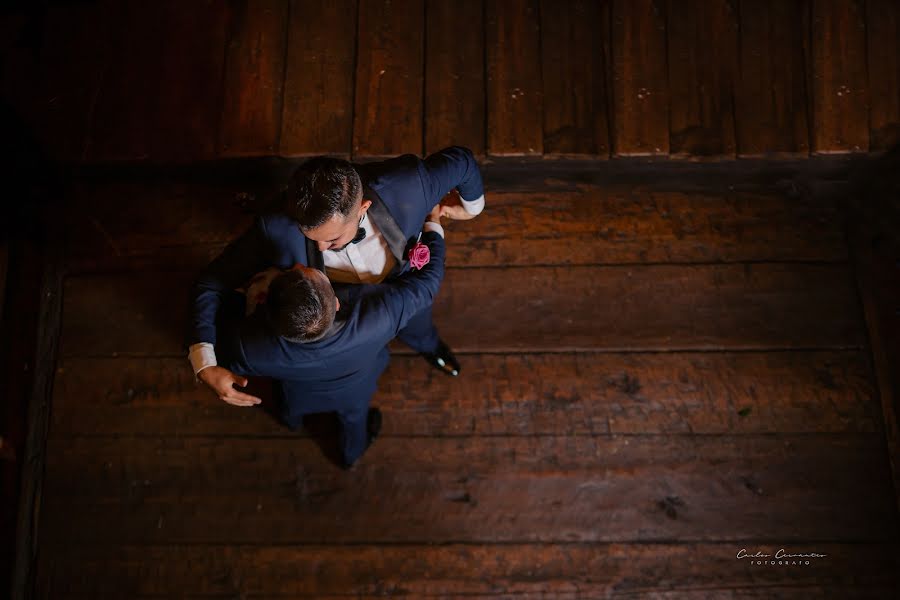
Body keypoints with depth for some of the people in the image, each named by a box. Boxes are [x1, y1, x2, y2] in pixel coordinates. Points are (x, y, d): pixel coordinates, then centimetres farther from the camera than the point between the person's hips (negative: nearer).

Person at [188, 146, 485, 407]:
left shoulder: (406, 186, -46)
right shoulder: (277, 227, -44)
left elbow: (461, 160, -25)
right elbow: (210, 285, -33)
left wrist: (471, 205, -5)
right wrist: (205, 364, -44)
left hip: (401, 282, 2)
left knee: (416, 330, 36)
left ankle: (429, 346, 74)